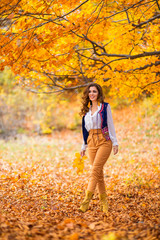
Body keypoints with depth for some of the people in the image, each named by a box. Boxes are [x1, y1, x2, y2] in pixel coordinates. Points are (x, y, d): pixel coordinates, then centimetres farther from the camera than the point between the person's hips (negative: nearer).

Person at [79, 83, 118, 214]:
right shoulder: (87, 110, 16)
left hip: (104, 140, -5)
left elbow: (110, 124, 1)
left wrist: (115, 143, -3)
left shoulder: (105, 107, 3)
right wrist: (84, 146, 19)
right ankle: (103, 201, 10)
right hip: (92, 142, 5)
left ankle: (87, 199, -23)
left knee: (96, 169, -17)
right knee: (99, 173, 4)